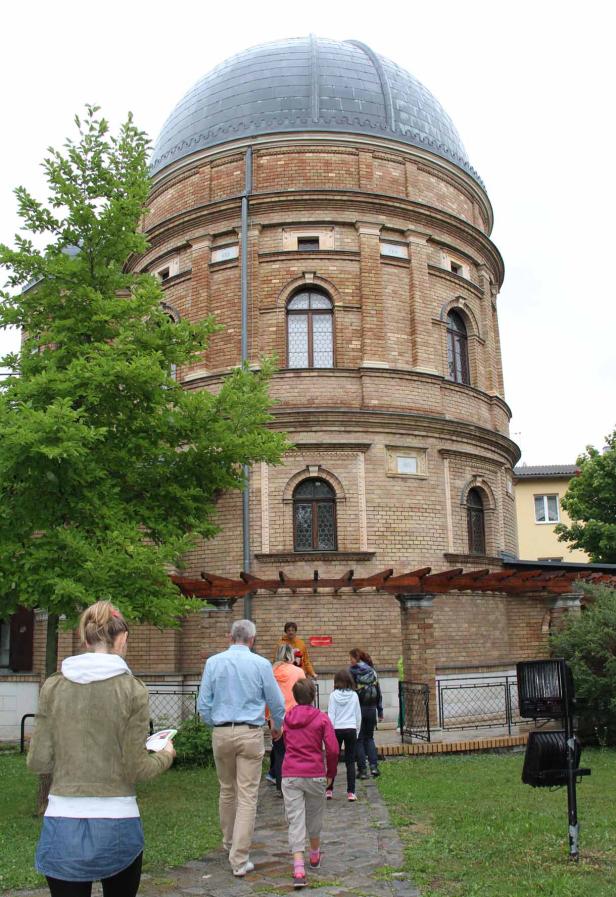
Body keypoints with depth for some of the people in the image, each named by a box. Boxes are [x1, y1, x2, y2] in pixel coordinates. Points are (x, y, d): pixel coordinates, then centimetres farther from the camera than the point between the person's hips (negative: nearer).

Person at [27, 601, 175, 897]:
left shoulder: (53, 687, -2)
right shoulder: (132, 689, -8)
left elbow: (38, 763, -1)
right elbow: (135, 769, -8)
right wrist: (166, 755, 12)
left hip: (63, 822, 1)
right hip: (117, 822, -1)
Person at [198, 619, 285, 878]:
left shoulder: (213, 662, 0)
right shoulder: (261, 664, -4)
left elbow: (203, 704, 2)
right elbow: (277, 703, 5)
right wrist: (277, 727, 23)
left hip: (221, 733, 3)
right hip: (250, 733, -2)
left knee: (227, 790, 20)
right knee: (247, 796, 0)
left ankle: (229, 842, 38)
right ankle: (240, 860, -1)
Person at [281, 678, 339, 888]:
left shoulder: (287, 718, 7)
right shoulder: (321, 718, -3)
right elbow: (332, 749, -8)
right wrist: (330, 774, 5)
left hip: (290, 775, 1)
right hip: (315, 775, -1)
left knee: (295, 820, -2)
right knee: (314, 816, 19)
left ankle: (298, 867, -15)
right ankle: (315, 856, 38)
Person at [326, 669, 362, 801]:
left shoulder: (334, 695, -5)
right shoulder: (354, 695, 1)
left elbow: (331, 715, -6)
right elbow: (358, 715, 7)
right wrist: (357, 731, 18)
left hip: (337, 730, -1)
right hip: (351, 730, 1)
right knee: (350, 761, 5)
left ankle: (329, 790, 12)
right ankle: (351, 792, 3)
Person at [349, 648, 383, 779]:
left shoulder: (352, 671, -9)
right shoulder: (372, 672, 6)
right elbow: (378, 693, 9)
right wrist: (380, 711, 15)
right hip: (371, 709, 4)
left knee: (358, 740, 7)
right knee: (369, 738, 17)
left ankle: (362, 770, 6)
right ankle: (374, 766, 4)